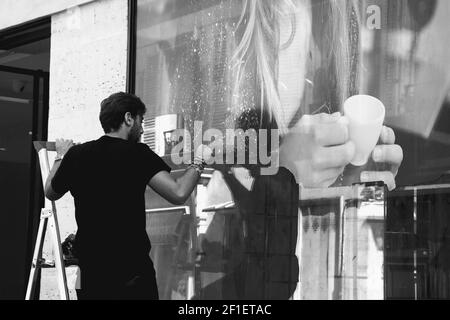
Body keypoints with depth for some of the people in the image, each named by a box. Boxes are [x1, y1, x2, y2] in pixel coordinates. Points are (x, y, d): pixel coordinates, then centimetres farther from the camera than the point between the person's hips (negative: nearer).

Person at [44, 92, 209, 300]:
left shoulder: (76, 154, 4)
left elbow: (50, 193, 22)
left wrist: (61, 157, 38)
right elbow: (178, 193, -18)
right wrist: (198, 163, -1)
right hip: (133, 271, -4)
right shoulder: (137, 153, -9)